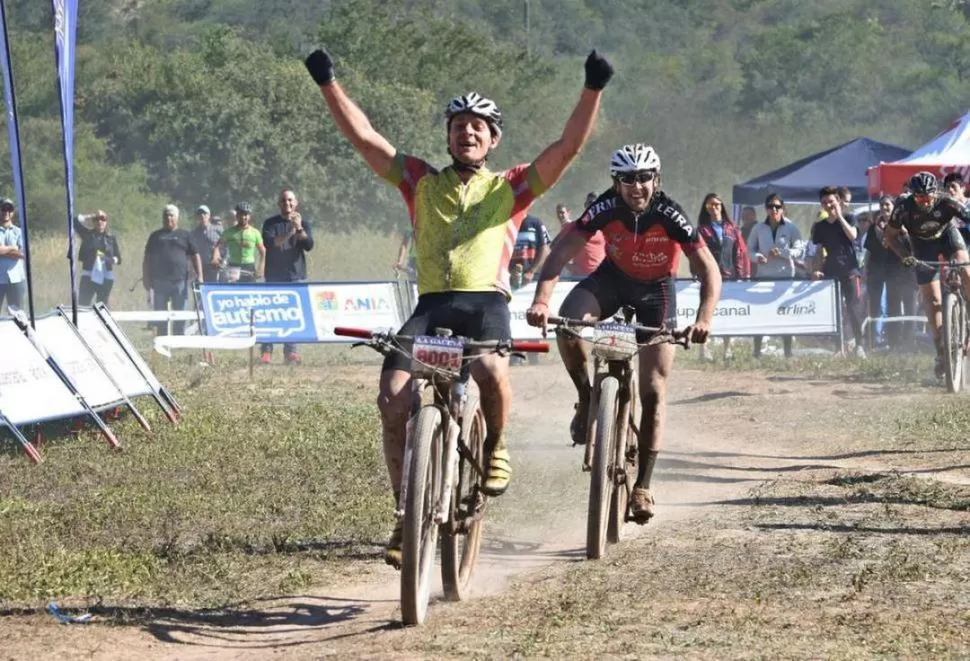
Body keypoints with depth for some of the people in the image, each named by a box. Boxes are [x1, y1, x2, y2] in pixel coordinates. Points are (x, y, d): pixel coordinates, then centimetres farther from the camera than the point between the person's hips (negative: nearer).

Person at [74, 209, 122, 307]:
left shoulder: (111, 238, 7)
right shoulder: (88, 234, 5)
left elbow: (118, 259, 6)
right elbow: (76, 221, -7)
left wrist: (107, 259, -14)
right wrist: (92, 216, -2)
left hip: (106, 278, 1)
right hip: (88, 276, -1)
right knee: (83, 305, -9)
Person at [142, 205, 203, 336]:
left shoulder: (184, 235, 9)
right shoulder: (156, 236, 13)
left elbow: (195, 256, 8)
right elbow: (147, 259, 14)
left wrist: (199, 276, -2)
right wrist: (146, 278, 5)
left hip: (179, 281, -2)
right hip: (159, 281, 2)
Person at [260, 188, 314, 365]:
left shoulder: (304, 223, 9)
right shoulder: (271, 223, 5)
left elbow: (309, 246, -5)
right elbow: (269, 243, -12)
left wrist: (299, 228, -19)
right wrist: (290, 232, -20)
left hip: (296, 276, 1)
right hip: (275, 276, -1)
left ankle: (291, 352, -1)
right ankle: (265, 352, -5)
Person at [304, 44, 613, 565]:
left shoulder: (510, 188, 15)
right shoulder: (421, 183, 19)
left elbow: (568, 147, 5)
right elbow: (363, 136, 13)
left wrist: (593, 90, -7)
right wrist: (328, 84, 3)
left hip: (484, 301, -2)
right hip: (431, 303, 2)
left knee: (491, 370, -35)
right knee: (393, 398, -19)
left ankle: (495, 447, -3)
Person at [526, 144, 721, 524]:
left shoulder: (669, 215, -30)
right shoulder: (606, 208, -26)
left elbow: (709, 270, -33)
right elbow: (561, 254, -29)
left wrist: (704, 318, -50)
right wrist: (541, 301, -45)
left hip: (656, 288, -1)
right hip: (614, 277, 1)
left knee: (653, 391, -6)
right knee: (567, 322, -31)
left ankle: (642, 486, 3)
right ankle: (587, 400, -6)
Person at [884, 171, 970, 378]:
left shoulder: (947, 203, -33)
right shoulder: (904, 207, -30)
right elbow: (891, 236, -15)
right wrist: (906, 256, -30)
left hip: (947, 235, 0)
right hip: (923, 245, 0)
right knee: (932, 299, -5)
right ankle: (941, 350, 1)